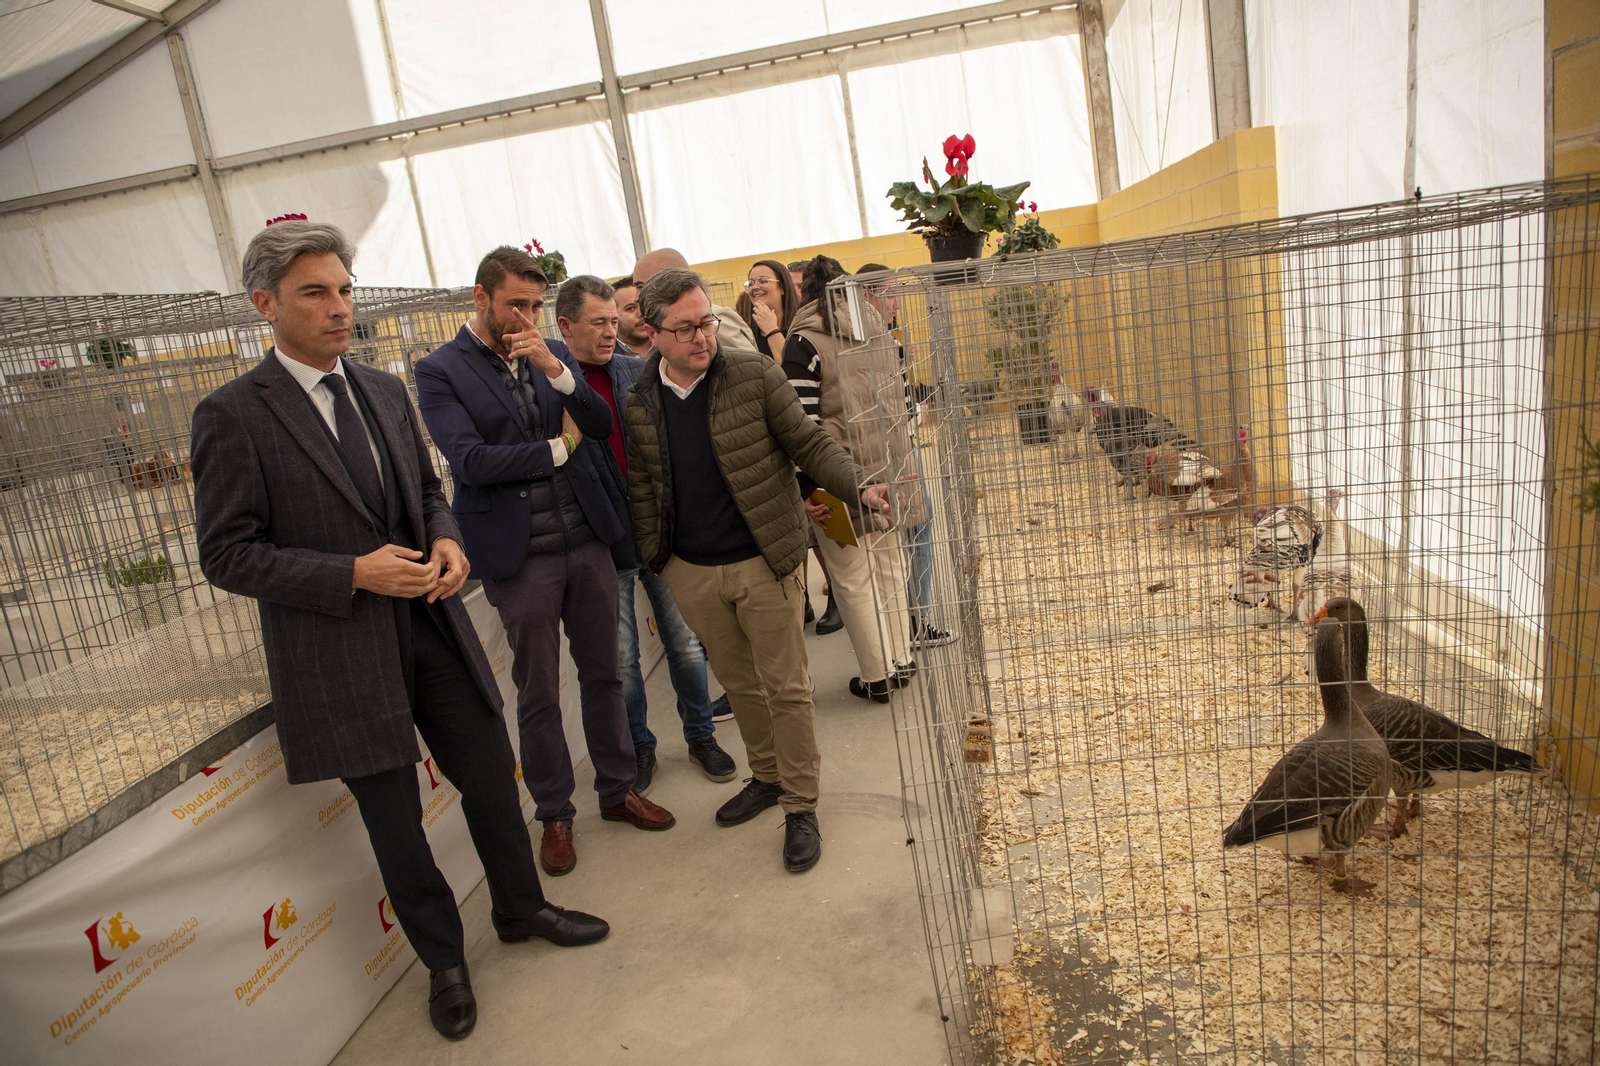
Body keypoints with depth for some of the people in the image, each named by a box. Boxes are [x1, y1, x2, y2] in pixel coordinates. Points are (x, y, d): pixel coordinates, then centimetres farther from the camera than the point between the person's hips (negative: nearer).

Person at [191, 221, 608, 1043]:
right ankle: (443, 960, 36)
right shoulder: (232, 415, -11)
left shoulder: (385, 391, 7)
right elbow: (226, 555, -11)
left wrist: (445, 538, -5)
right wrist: (353, 574, -20)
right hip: (342, 656, -5)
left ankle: (520, 908, 43)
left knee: (491, 780, 17)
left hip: (431, 627, 5)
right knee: (395, 823, 12)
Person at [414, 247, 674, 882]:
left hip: (587, 539, 4)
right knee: (538, 693, 7)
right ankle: (554, 815, 25)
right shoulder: (440, 371, -5)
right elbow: (470, 460, -16)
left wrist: (554, 369, -13)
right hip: (521, 555, -4)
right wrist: (559, 447, -8)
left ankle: (618, 789, 32)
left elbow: (602, 426, 1)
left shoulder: (550, 355, 9)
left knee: (602, 672, 14)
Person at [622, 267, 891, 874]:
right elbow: (641, 489, 8)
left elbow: (810, 444, -6)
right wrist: (652, 563, 8)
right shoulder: (637, 403, 0)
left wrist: (861, 489, -21)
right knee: (739, 683, 18)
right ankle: (767, 777, 38)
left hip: (762, 561, -3)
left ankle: (800, 807, 19)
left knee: (785, 686, 3)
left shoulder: (754, 376, -8)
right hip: (691, 572, 3)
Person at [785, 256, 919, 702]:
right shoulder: (877, 327, 9)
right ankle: (902, 660, 30)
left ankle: (877, 676, 16)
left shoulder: (803, 343, -11)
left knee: (853, 579, 6)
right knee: (890, 565, 18)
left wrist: (808, 489, -14)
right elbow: (897, 399, 15)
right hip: (887, 468, 6)